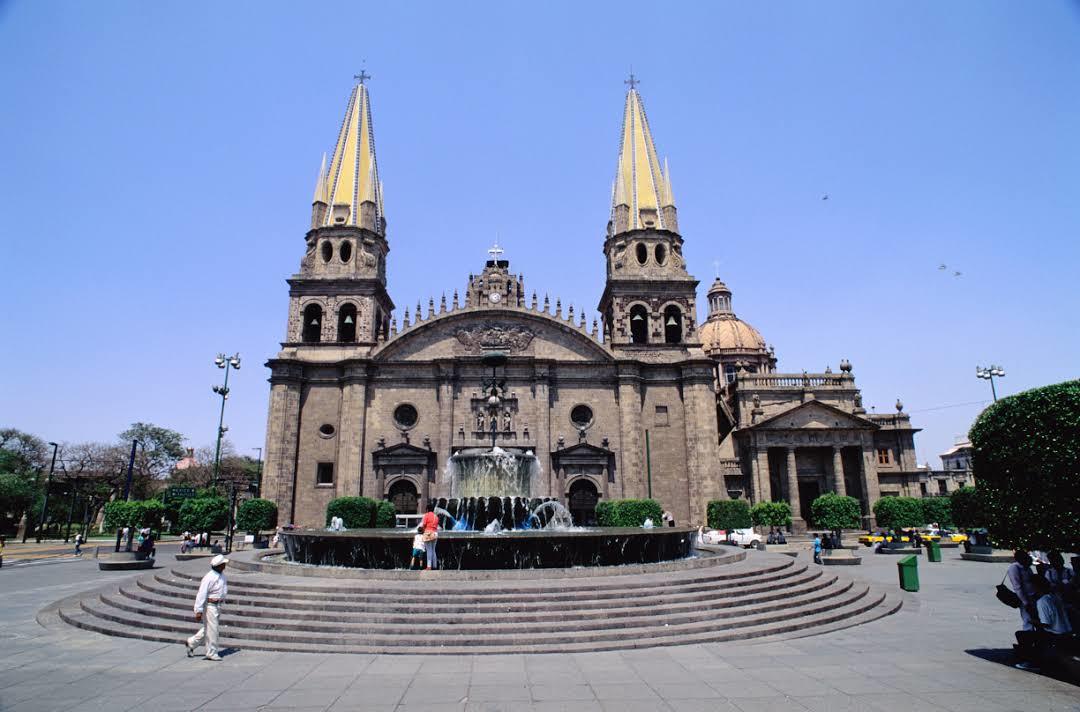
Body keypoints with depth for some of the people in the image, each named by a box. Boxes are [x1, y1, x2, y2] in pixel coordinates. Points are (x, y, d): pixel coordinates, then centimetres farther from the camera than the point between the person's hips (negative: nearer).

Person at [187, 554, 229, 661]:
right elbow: (201, 594, -22)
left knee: (207, 629, 19)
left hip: (217, 606, 9)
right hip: (209, 606, -9)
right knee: (212, 630, 0)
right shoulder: (209, 577, -22)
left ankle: (191, 643, 35)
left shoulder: (221, 575, 5)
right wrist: (199, 611, -22)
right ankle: (211, 653, 12)